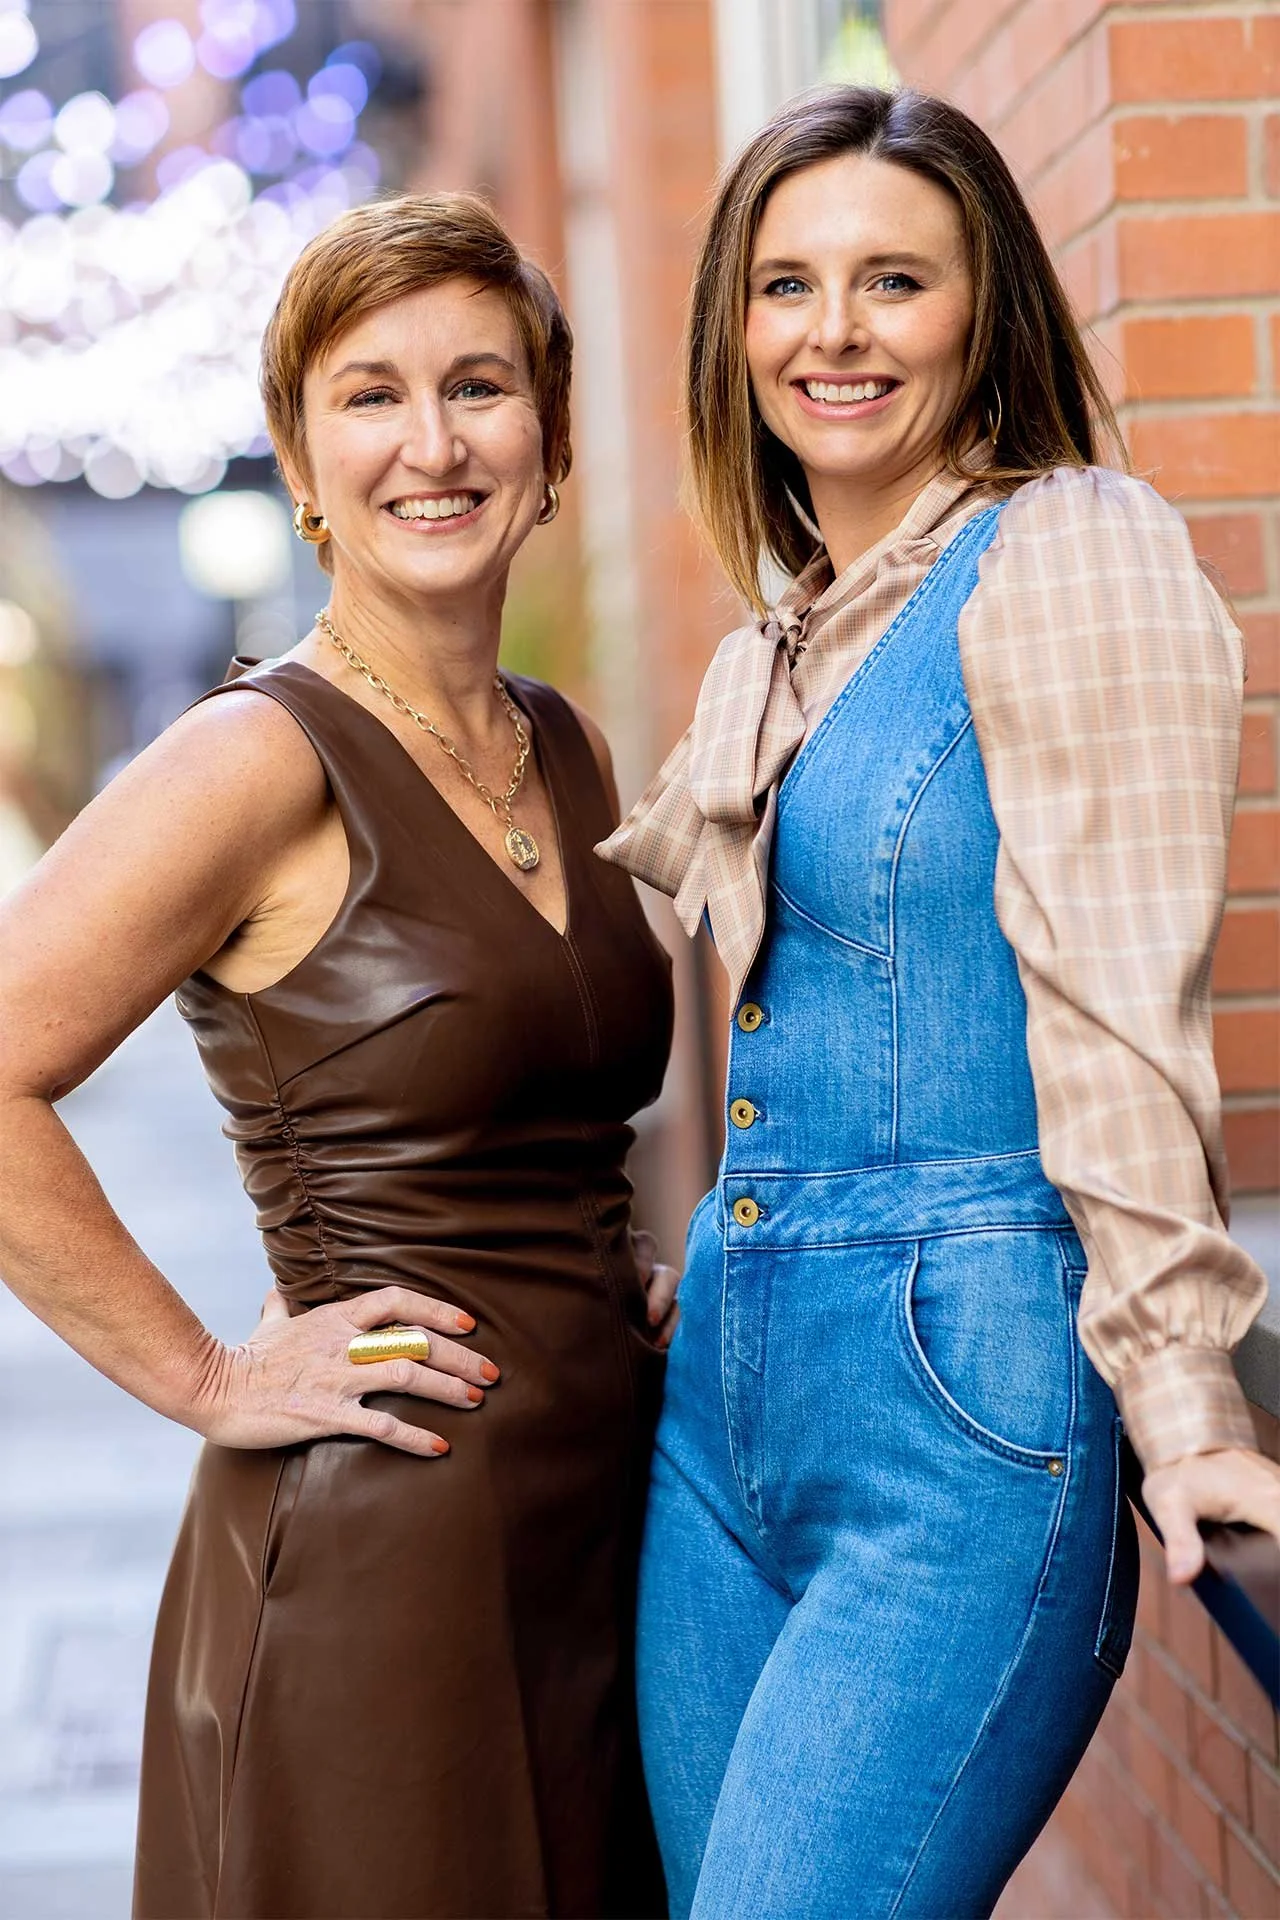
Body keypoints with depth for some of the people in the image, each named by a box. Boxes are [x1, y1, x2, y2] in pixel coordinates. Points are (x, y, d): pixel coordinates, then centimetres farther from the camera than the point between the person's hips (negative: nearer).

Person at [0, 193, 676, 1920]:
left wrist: (647, 1282, 10)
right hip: (377, 1554, -7)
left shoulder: (569, 757, 9)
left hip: (607, 1517, 7)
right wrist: (210, 1381, -16)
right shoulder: (266, 760, -13)